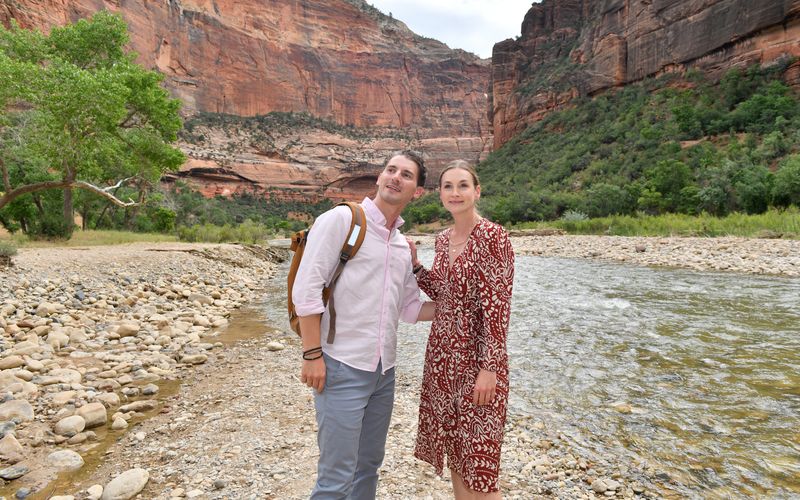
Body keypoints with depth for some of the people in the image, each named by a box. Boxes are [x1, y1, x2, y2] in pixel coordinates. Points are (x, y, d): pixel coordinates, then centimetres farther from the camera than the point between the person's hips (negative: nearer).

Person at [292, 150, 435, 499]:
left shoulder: (403, 245, 13)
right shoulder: (341, 219, -8)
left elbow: (410, 307, 17)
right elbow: (306, 290, -13)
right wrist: (312, 355, -15)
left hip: (383, 370, 7)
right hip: (342, 367, -7)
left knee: (368, 467, 17)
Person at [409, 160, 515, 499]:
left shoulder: (491, 236, -14)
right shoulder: (443, 239, 8)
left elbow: (497, 306, -17)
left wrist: (490, 368, -19)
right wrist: (414, 264, 5)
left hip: (476, 358, -7)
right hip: (441, 354, 7)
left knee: (477, 460, 3)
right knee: (454, 451, 17)